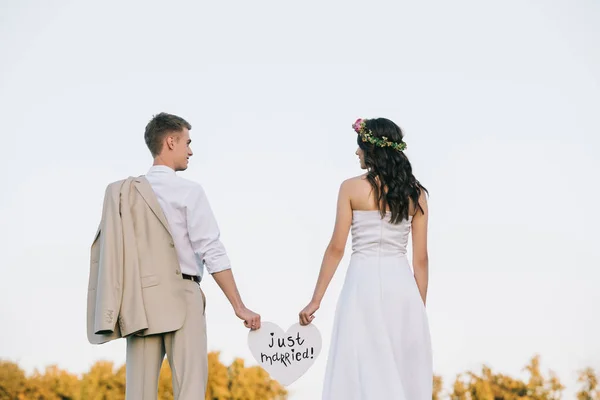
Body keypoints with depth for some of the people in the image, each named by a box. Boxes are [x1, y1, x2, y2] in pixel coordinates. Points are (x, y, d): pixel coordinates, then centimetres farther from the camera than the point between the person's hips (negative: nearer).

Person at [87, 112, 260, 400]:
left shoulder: (124, 193, 9)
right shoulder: (189, 192, -5)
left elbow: (112, 252, 7)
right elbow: (212, 252, -9)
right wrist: (239, 307, -7)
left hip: (138, 301, 5)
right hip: (180, 299, -5)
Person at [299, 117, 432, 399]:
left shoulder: (352, 188, -4)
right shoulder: (415, 193, 5)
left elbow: (336, 248, -4)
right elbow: (421, 259, 4)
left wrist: (315, 300, 2)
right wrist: (420, 307, 12)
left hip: (364, 283, -3)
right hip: (402, 285, 3)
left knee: (363, 371, 0)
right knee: (404, 373, 8)